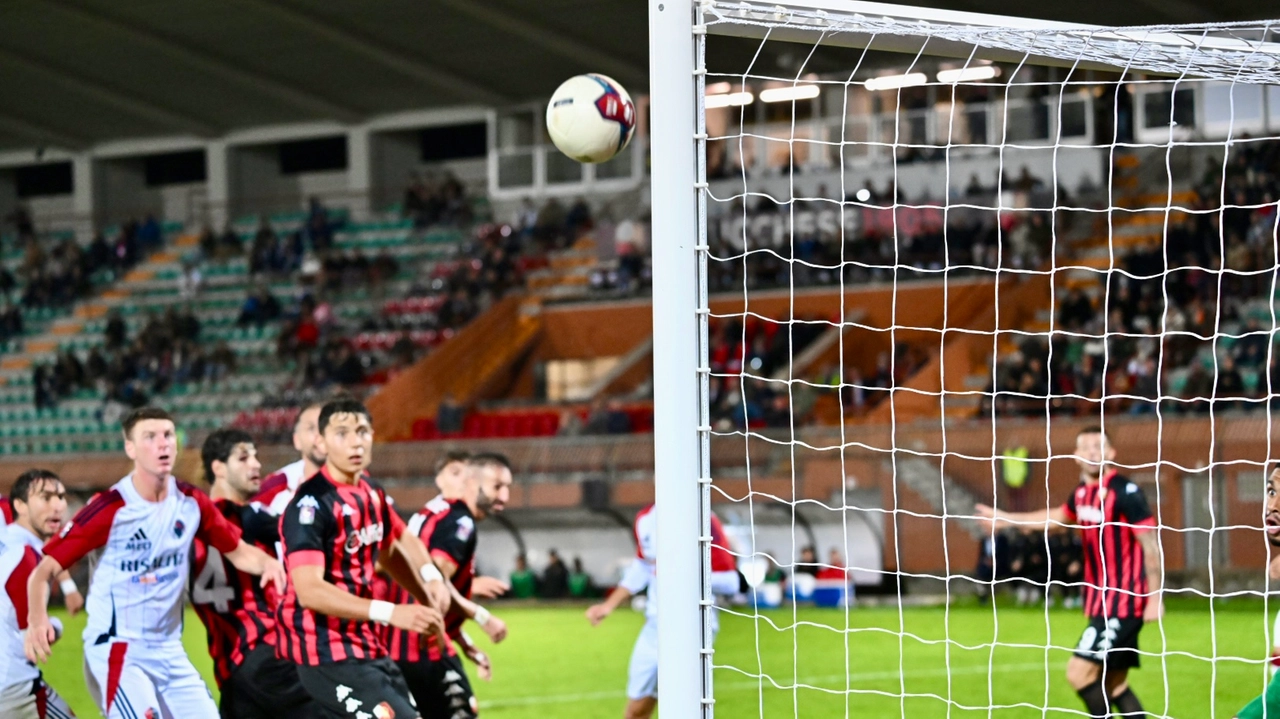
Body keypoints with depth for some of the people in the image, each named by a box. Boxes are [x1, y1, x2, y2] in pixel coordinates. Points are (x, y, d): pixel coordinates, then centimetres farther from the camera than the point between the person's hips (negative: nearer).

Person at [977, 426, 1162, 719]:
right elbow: (1055, 518, 31)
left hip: (1122, 603, -8)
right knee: (1113, 683, 9)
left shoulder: (1125, 492, -15)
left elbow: (1151, 545, -16)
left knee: (1079, 671, -15)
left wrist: (1154, 597, -19)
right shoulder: (1083, 492, 10)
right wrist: (1005, 518, 38)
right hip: (1100, 602, 8)